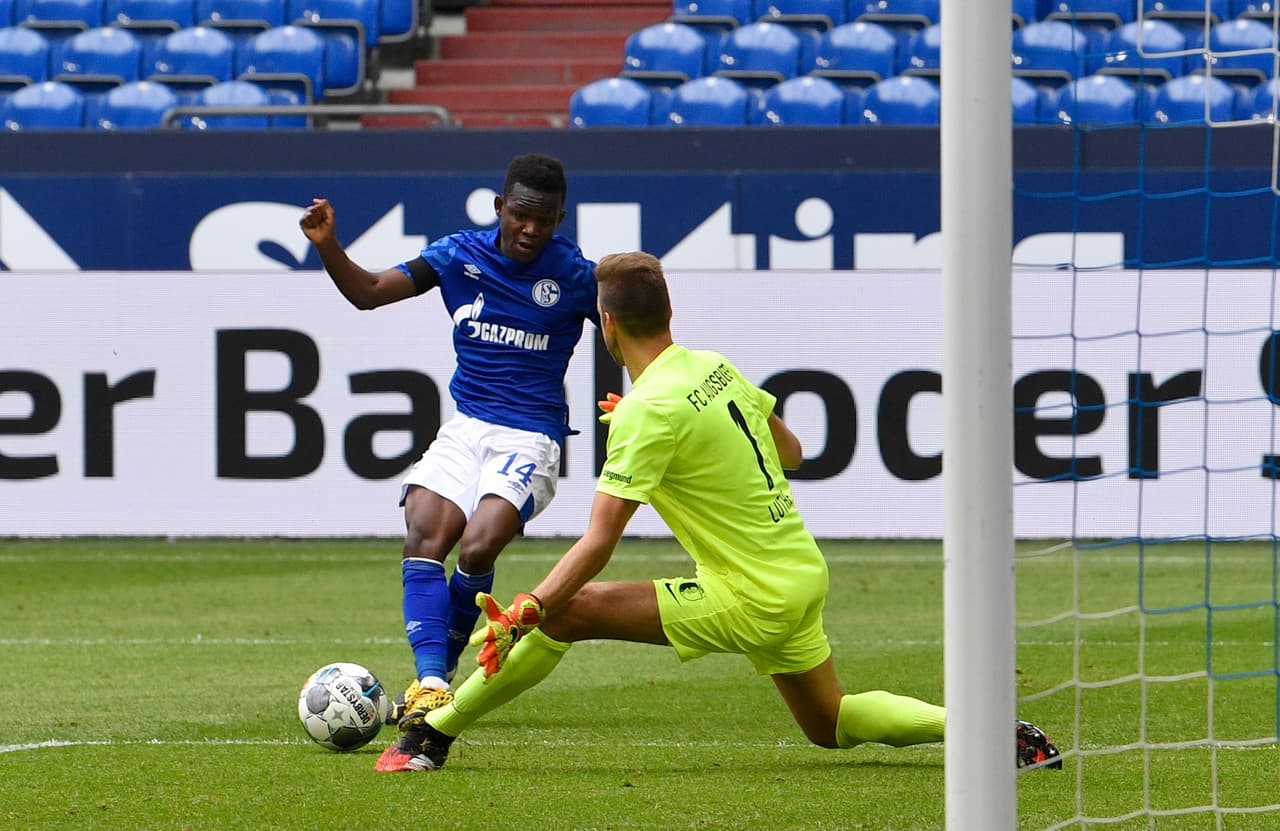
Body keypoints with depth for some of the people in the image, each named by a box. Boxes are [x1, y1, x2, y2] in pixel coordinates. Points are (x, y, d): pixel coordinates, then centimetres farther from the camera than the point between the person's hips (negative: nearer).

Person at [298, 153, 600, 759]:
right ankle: (430, 681, -28)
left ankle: (439, 676, -7)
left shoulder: (573, 275, -4)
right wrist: (328, 247, -12)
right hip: (466, 427, 3)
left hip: (531, 436, -3)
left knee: (477, 547, -24)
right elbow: (368, 292, 5)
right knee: (423, 535, -21)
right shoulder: (461, 255, 3)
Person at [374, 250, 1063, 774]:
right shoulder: (716, 367, 5)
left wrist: (522, 615, -24)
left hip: (750, 603, -8)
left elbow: (597, 546, -23)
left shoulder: (647, 412, -19)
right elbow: (790, 453, 19)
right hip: (805, 571, 8)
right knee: (832, 724, 28)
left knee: (566, 611, -12)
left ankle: (432, 735, -10)